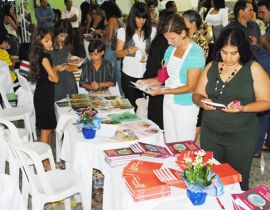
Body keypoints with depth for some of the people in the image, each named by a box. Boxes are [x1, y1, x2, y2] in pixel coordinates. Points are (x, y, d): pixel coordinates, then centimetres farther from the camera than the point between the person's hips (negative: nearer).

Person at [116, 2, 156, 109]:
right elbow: (118, 53, 2)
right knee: (132, 104, 4)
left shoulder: (152, 31, 4)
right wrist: (128, 51, -18)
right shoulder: (123, 31, 1)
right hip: (129, 75, 0)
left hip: (146, 75, 1)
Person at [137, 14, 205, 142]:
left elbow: (191, 87, -17)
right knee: (169, 144, 13)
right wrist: (147, 81, -7)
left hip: (185, 106, -6)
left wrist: (163, 91, -24)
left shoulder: (196, 53, -15)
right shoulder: (171, 49, 7)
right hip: (168, 102, 6)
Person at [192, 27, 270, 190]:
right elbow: (197, 94, 10)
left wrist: (242, 108, -23)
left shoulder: (254, 69, -5)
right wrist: (202, 102, -13)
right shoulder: (211, 67, 6)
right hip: (210, 133, 4)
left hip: (241, 136, -3)